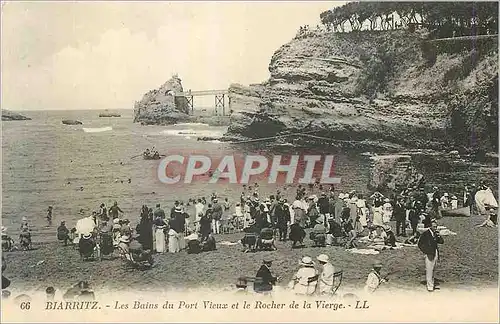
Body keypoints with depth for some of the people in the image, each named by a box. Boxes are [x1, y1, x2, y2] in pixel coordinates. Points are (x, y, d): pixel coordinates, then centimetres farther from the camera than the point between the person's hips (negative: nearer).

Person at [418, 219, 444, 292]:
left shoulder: (436, 233, 11)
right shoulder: (425, 234, -9)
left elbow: (442, 242, 7)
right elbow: (420, 244, -9)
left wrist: (438, 236, -10)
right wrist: (426, 252, -12)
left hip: (435, 254, 7)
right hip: (429, 255, -7)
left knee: (432, 270, 15)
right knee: (429, 270, -6)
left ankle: (432, 284, 23)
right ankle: (430, 286, -4)